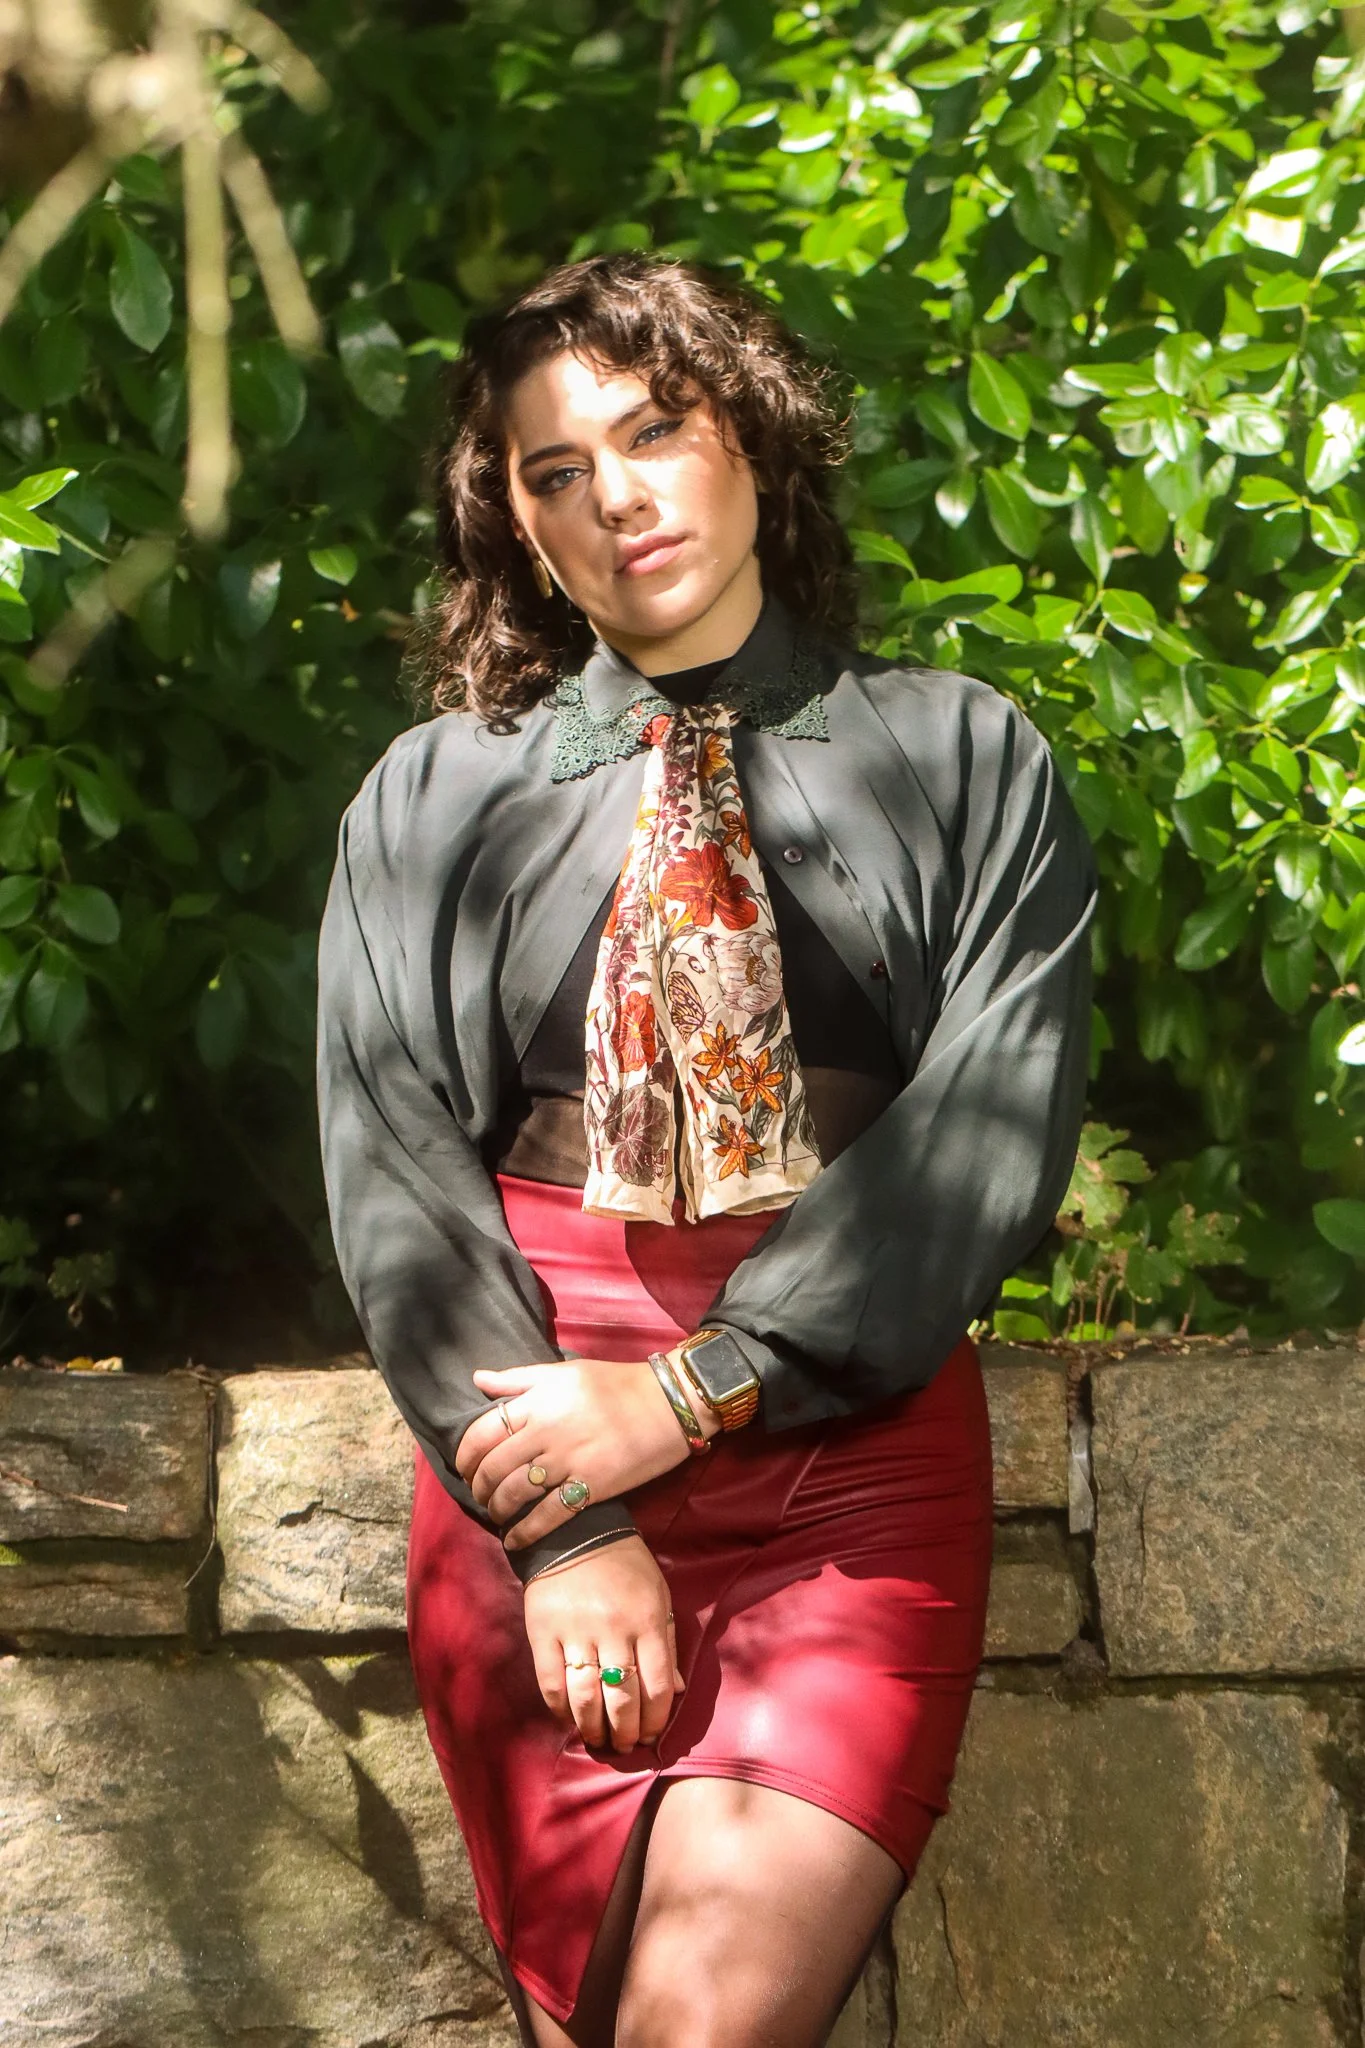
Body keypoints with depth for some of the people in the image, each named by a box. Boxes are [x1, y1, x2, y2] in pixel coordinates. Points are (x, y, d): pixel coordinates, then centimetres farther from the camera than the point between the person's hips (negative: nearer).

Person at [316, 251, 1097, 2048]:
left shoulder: (966, 760, 9)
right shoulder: (431, 800, 12)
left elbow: (996, 1125, -4)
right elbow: (394, 1166, 2)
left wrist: (686, 1395, -12)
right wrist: (562, 1534, -10)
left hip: (851, 1437, -1)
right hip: (530, 1445, 1)